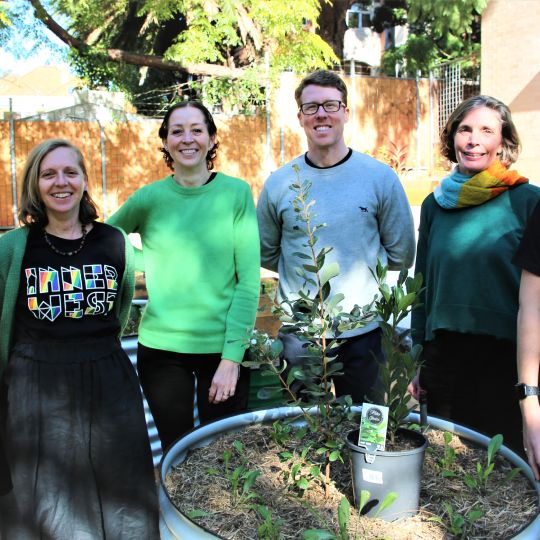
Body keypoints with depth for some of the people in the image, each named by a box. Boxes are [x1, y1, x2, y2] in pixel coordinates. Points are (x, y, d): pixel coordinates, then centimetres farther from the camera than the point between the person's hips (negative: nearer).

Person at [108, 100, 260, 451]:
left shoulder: (236, 192, -4)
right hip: (161, 347, 1)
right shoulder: (149, 198, -1)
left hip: (223, 346, -1)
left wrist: (232, 356, -11)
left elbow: (249, 280, -7)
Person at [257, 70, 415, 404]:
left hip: (363, 332, -1)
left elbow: (401, 255, 2)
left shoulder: (381, 178, -4)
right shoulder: (279, 184, -1)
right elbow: (266, 253, 8)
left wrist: (359, 262, 0)